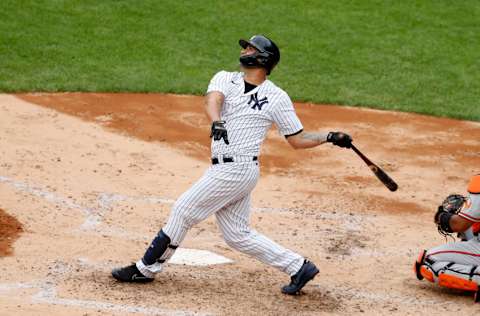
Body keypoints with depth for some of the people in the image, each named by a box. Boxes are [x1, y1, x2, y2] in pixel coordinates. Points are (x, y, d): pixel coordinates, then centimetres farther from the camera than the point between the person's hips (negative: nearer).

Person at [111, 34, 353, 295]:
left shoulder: (277, 97, -3)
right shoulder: (225, 79, 8)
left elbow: (298, 139, 4)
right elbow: (213, 100, -16)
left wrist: (330, 137, -9)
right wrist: (216, 122, -37)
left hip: (235, 169, -6)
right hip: (225, 169, 6)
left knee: (182, 211, -5)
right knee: (237, 235, 10)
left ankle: (146, 269, 7)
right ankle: (298, 267, 17)